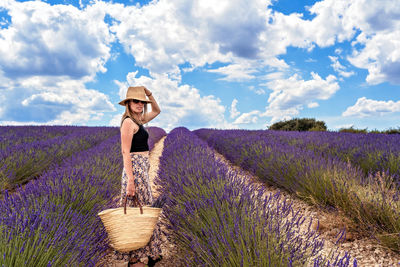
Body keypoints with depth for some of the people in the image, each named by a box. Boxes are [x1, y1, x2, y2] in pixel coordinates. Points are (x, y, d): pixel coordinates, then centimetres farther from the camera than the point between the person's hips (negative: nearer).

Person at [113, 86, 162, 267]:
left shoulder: (138, 120, 13)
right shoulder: (128, 122, -13)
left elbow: (157, 111, 30)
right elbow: (125, 152, -19)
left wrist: (149, 94, 13)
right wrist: (130, 180, -24)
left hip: (142, 168, 10)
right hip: (135, 168, -10)